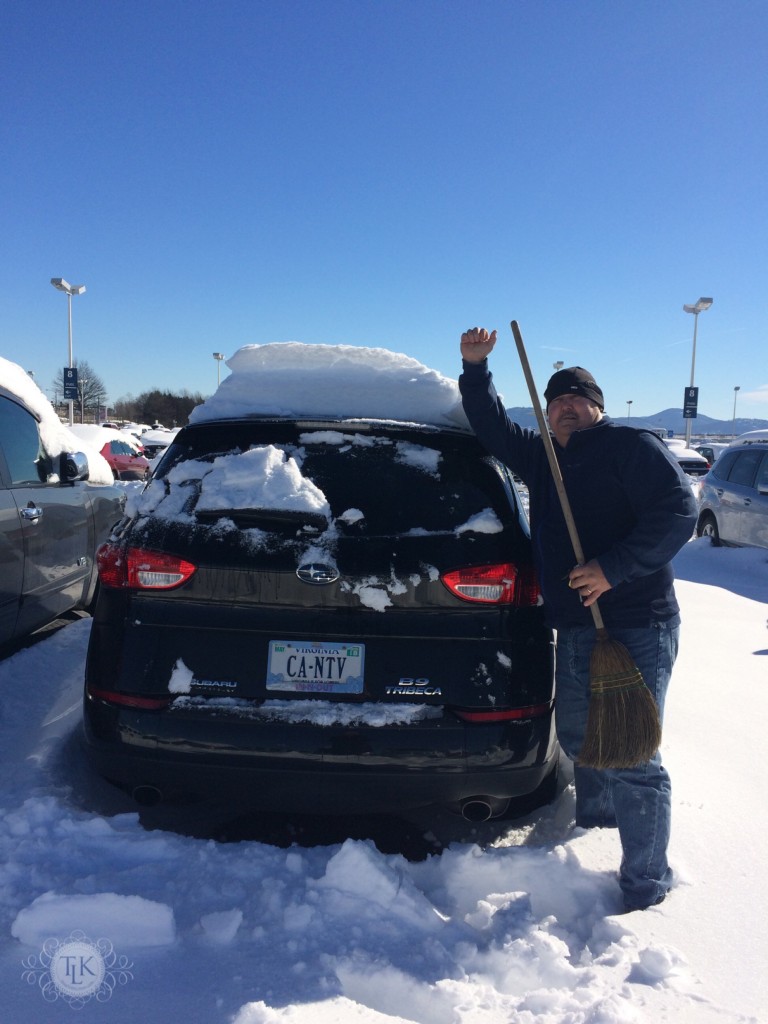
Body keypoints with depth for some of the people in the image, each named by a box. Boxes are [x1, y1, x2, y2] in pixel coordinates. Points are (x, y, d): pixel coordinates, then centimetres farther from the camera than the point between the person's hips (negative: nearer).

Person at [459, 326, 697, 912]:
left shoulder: (631, 446, -6)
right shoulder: (542, 458, 16)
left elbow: (679, 511, -16)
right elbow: (493, 428, 24)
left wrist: (613, 568, -23)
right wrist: (476, 369, 10)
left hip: (635, 629, -8)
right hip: (575, 627, 8)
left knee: (628, 756, -4)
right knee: (576, 734, 23)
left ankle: (646, 883, 12)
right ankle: (595, 813, 50)